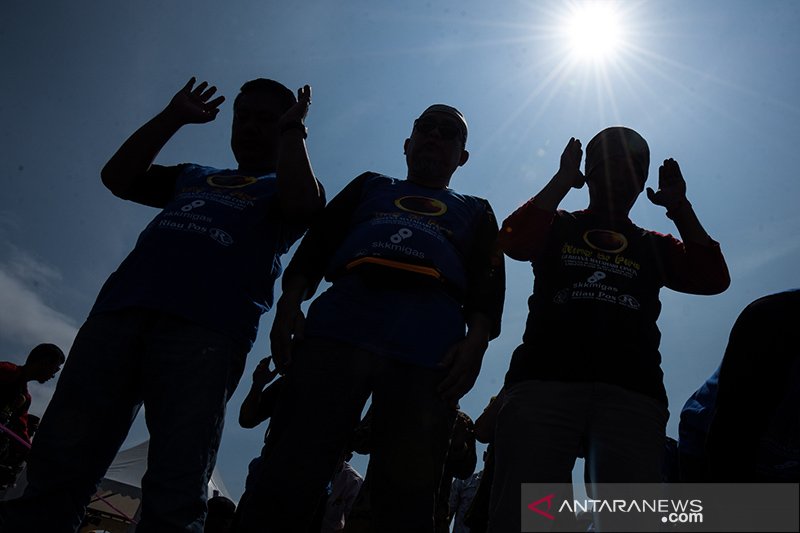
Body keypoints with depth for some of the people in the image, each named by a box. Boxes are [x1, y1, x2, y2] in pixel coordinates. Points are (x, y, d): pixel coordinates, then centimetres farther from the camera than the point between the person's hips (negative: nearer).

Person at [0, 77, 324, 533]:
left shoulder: (281, 187, 21)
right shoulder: (194, 177, 35)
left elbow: (303, 202, -4)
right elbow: (119, 177, 23)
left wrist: (293, 130, 9)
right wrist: (174, 117, 24)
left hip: (207, 328, -5)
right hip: (123, 307, 5)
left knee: (176, 491, -12)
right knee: (58, 464, -3)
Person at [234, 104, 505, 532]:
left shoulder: (476, 213, 31)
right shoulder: (370, 186, 33)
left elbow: (488, 285, 14)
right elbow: (316, 244, 19)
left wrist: (476, 340, -7)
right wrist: (290, 302, -1)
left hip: (428, 351, 0)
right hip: (338, 327, 1)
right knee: (288, 474, -12)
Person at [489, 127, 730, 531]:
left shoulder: (654, 246, 28)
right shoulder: (558, 227, 22)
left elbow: (713, 278, 12)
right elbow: (513, 241, 0)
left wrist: (679, 206, 12)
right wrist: (563, 179, 7)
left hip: (631, 392, 2)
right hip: (545, 380, -2)